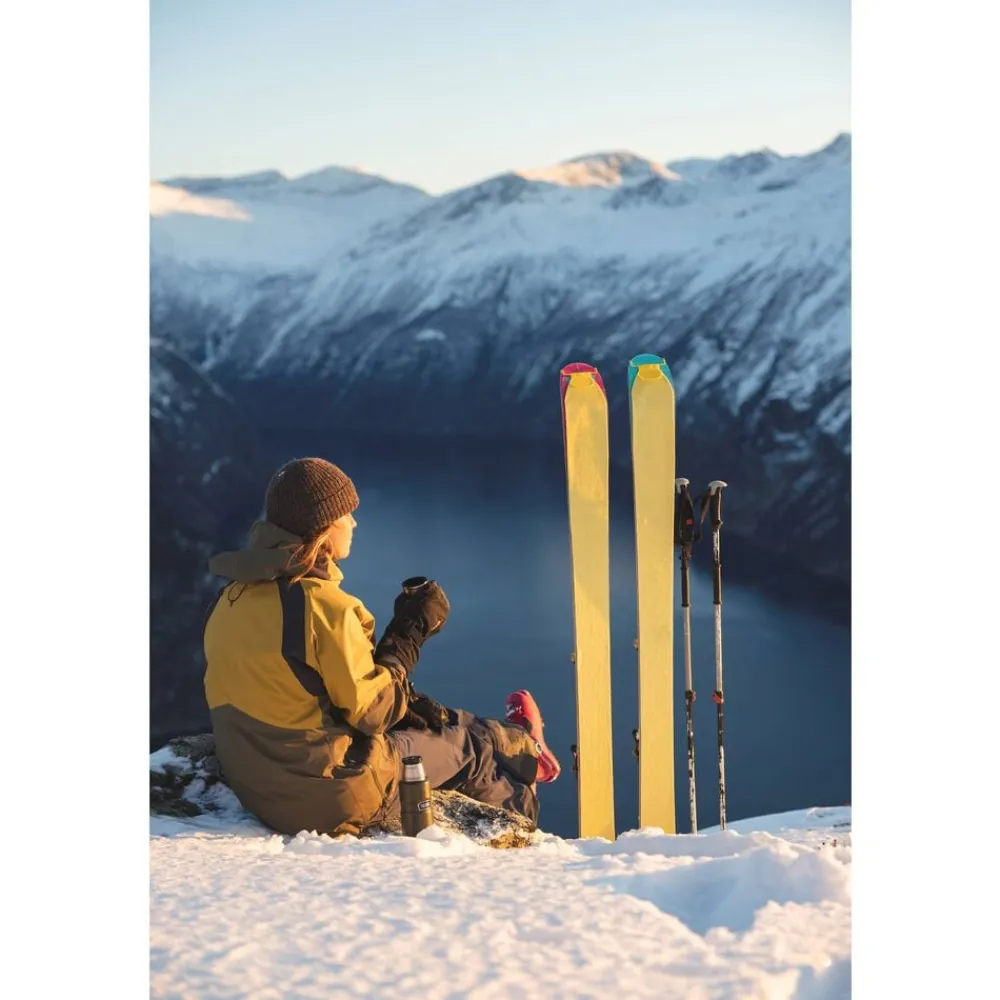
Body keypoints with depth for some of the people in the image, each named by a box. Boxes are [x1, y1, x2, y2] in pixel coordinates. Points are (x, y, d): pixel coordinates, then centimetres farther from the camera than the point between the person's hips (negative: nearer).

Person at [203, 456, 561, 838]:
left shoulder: (232, 599, 2)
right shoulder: (322, 605, -25)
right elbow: (372, 712, -19)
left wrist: (405, 700, 9)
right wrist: (412, 630, -9)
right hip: (337, 799, -8)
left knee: (430, 719, 25)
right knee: (463, 743, 17)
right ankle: (523, 748, 49)